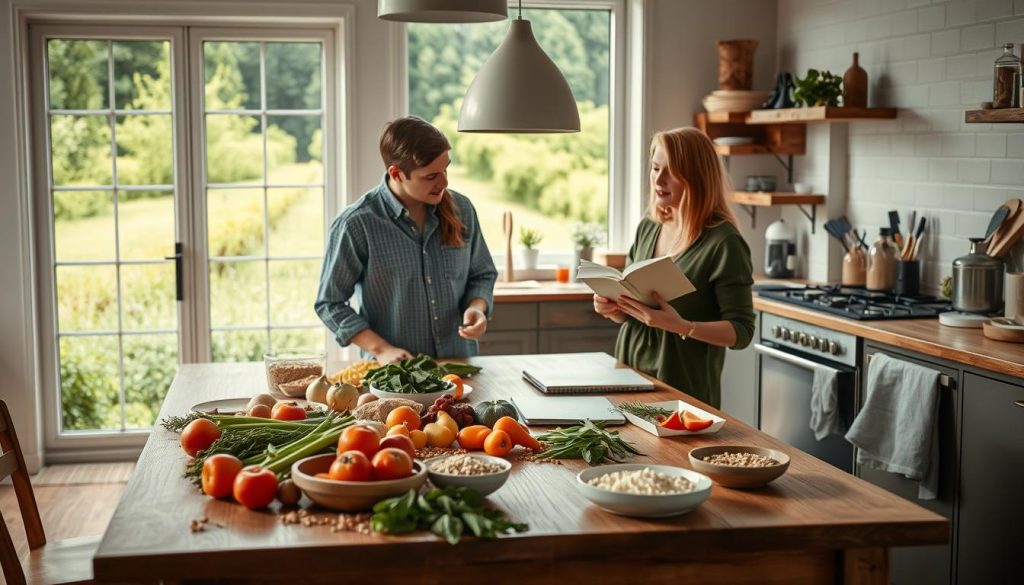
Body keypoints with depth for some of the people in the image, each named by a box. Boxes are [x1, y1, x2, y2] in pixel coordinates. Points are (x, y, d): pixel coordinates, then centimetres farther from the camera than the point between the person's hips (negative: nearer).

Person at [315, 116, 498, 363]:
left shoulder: (461, 210, 4)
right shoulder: (355, 225, -9)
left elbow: (482, 275, 17)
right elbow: (331, 304, -2)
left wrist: (476, 307, -4)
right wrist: (381, 350, -12)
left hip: (460, 366, 3)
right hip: (393, 373, -3)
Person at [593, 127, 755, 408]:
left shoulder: (723, 243, -15)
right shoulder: (647, 228, 5)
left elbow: (741, 332, -15)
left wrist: (682, 327, -28)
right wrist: (611, 308, -6)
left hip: (685, 392, -6)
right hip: (629, 379, 6)